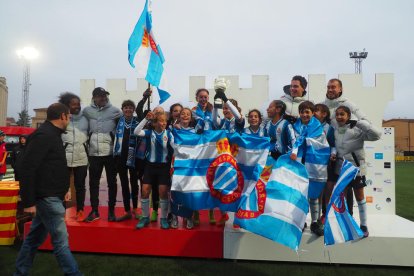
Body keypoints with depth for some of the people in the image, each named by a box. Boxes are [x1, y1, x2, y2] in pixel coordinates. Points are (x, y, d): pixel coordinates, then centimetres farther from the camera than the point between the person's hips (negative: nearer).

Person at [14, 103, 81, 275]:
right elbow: (28, 169, -22)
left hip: (50, 196, 10)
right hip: (47, 197, -10)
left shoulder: (52, 134, 14)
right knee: (61, 240, -4)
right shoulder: (44, 135, -17)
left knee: (35, 238, 18)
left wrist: (64, 188, 20)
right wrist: (28, 202, -21)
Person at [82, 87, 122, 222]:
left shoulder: (115, 111, -1)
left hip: (110, 152, -2)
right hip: (93, 153, 2)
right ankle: (94, 211, 21)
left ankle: (111, 211, 19)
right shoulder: (87, 111, 5)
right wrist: (87, 144, 10)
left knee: (112, 182, 7)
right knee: (93, 182, 8)